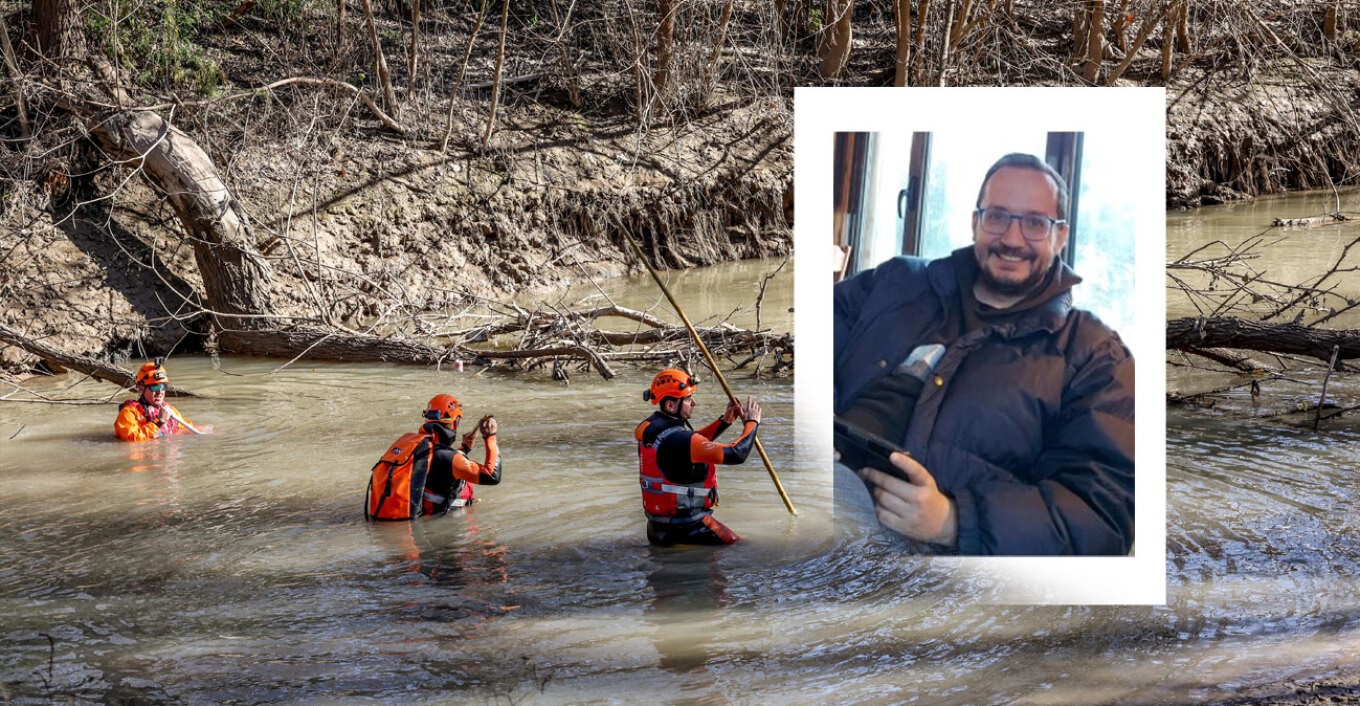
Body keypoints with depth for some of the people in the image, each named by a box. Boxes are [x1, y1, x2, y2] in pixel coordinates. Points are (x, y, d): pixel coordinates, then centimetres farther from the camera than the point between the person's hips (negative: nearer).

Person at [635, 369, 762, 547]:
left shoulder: (652, 427, 2)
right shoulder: (678, 439, -25)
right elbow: (737, 454, -24)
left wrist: (724, 421, 12)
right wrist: (751, 422, -8)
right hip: (684, 529, -9)